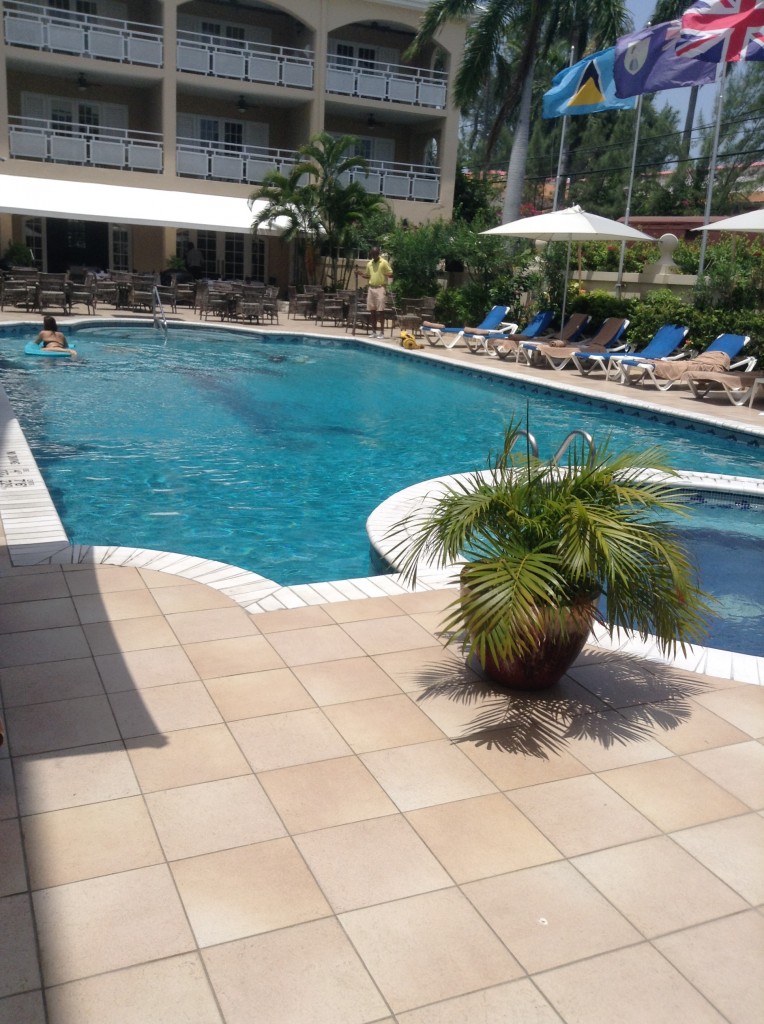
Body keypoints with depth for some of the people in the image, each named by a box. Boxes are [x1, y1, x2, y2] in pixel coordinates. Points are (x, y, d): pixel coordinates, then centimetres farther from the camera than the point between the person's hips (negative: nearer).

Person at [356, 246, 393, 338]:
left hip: (380, 288, -6)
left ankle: (382, 332, -4)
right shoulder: (369, 263, 12)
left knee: (380, 310, -7)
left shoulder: (384, 262, -4)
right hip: (371, 288, 6)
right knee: (372, 310, 5)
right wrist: (361, 274, 6)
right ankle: (374, 331, 12)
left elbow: (391, 274, -5)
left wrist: (387, 275, -27)